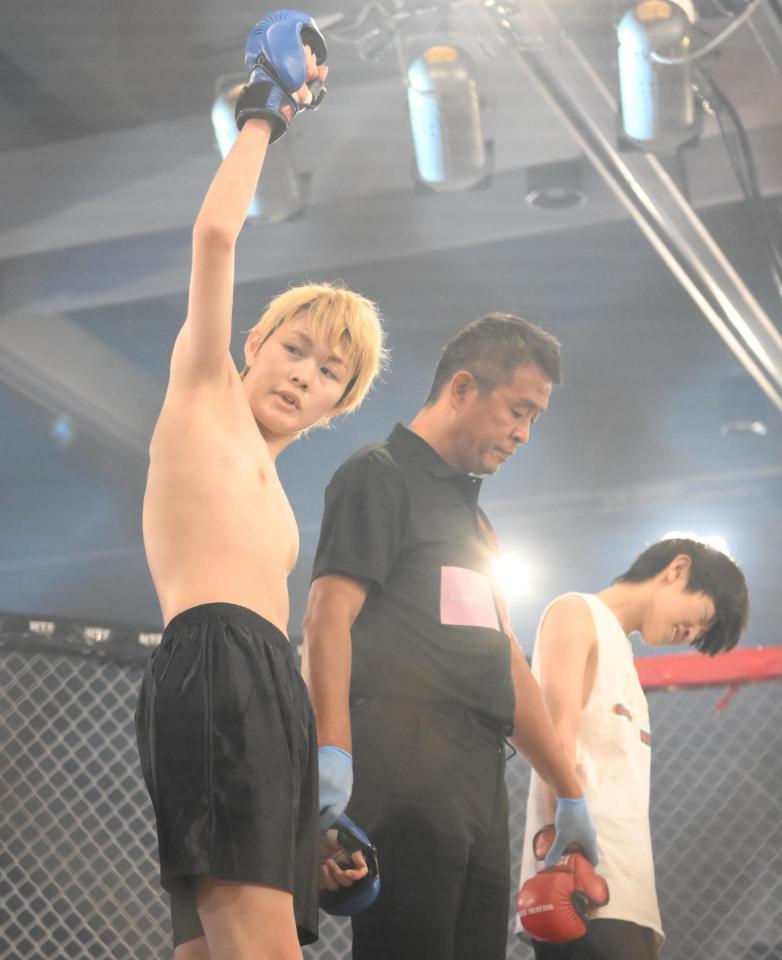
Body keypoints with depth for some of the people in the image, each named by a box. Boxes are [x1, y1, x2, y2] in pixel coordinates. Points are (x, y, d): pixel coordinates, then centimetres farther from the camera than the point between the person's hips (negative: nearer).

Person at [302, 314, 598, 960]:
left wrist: (570, 792, 24)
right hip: (404, 759, -8)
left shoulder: (472, 516, 28)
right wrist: (333, 751, -25)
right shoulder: (380, 476, 2)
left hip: (478, 776, 8)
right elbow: (329, 616, -11)